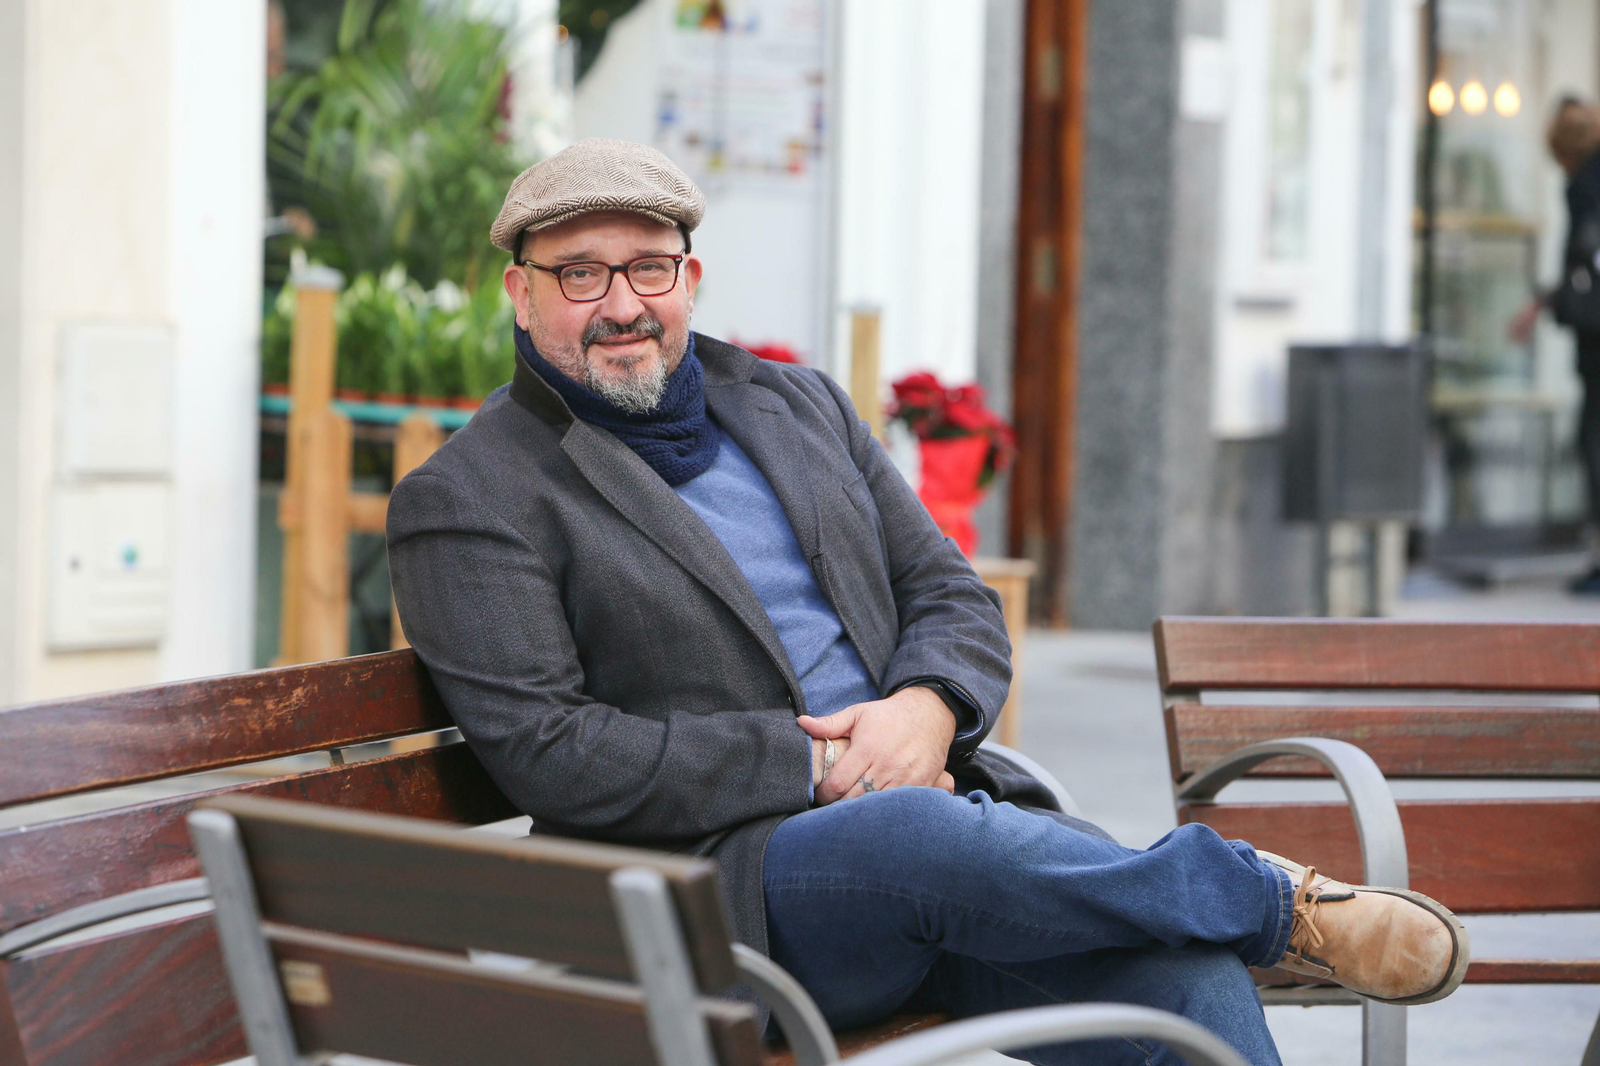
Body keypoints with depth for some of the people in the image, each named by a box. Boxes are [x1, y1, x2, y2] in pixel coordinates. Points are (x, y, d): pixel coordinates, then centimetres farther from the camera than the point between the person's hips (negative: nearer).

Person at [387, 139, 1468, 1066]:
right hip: (724, 873, -5)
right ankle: (1272, 897, -17)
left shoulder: (799, 404, 19)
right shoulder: (466, 501, 0)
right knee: (924, 837, -37)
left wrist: (926, 709, -7)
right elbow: (551, 753, -10)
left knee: (1185, 974, -23)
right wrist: (816, 767, -14)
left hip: (933, 802, 5)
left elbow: (954, 600, 18)